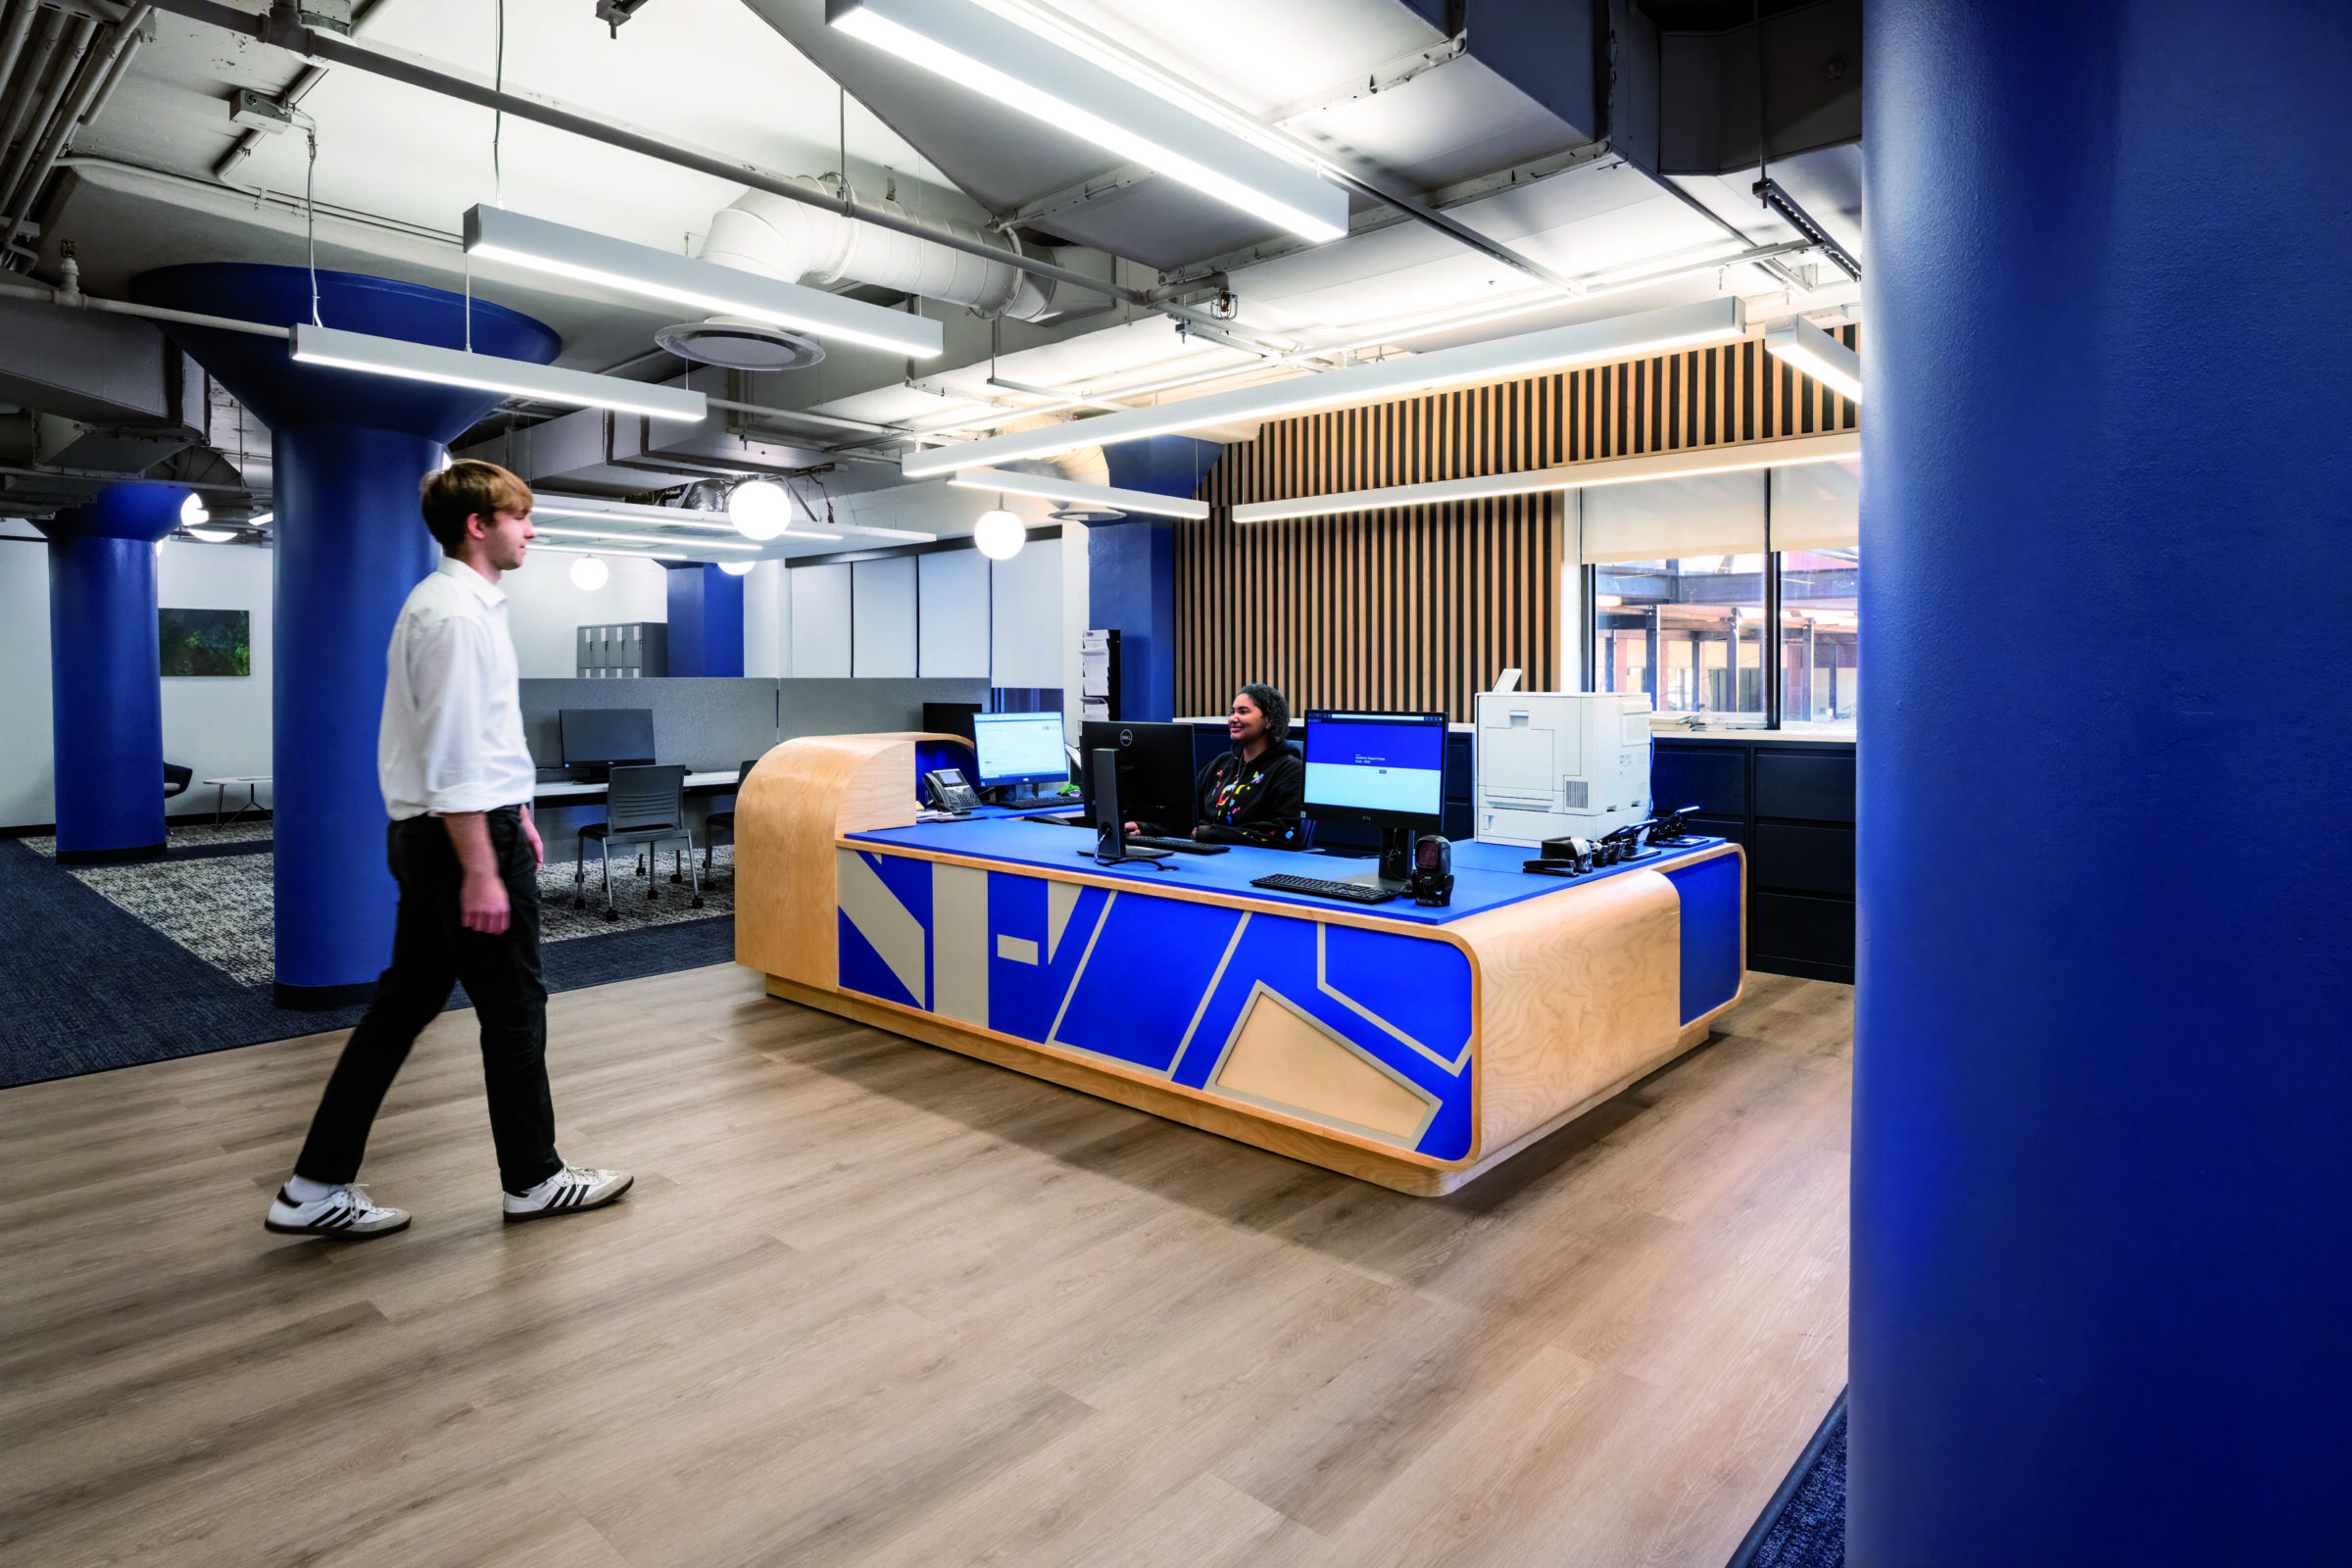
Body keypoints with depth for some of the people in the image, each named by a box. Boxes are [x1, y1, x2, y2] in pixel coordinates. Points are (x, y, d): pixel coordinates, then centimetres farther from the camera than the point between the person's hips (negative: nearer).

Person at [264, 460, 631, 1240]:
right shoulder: (457, 614, -18)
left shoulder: (463, 602, 14)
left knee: (403, 1003, 14)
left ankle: (317, 1188, 22)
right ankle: (534, 1177, 19)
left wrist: (514, 812, 25)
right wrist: (481, 871, -22)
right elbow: (453, 754, -23)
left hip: (426, 833, 10)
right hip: (466, 834, -10)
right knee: (514, 1010, 3)